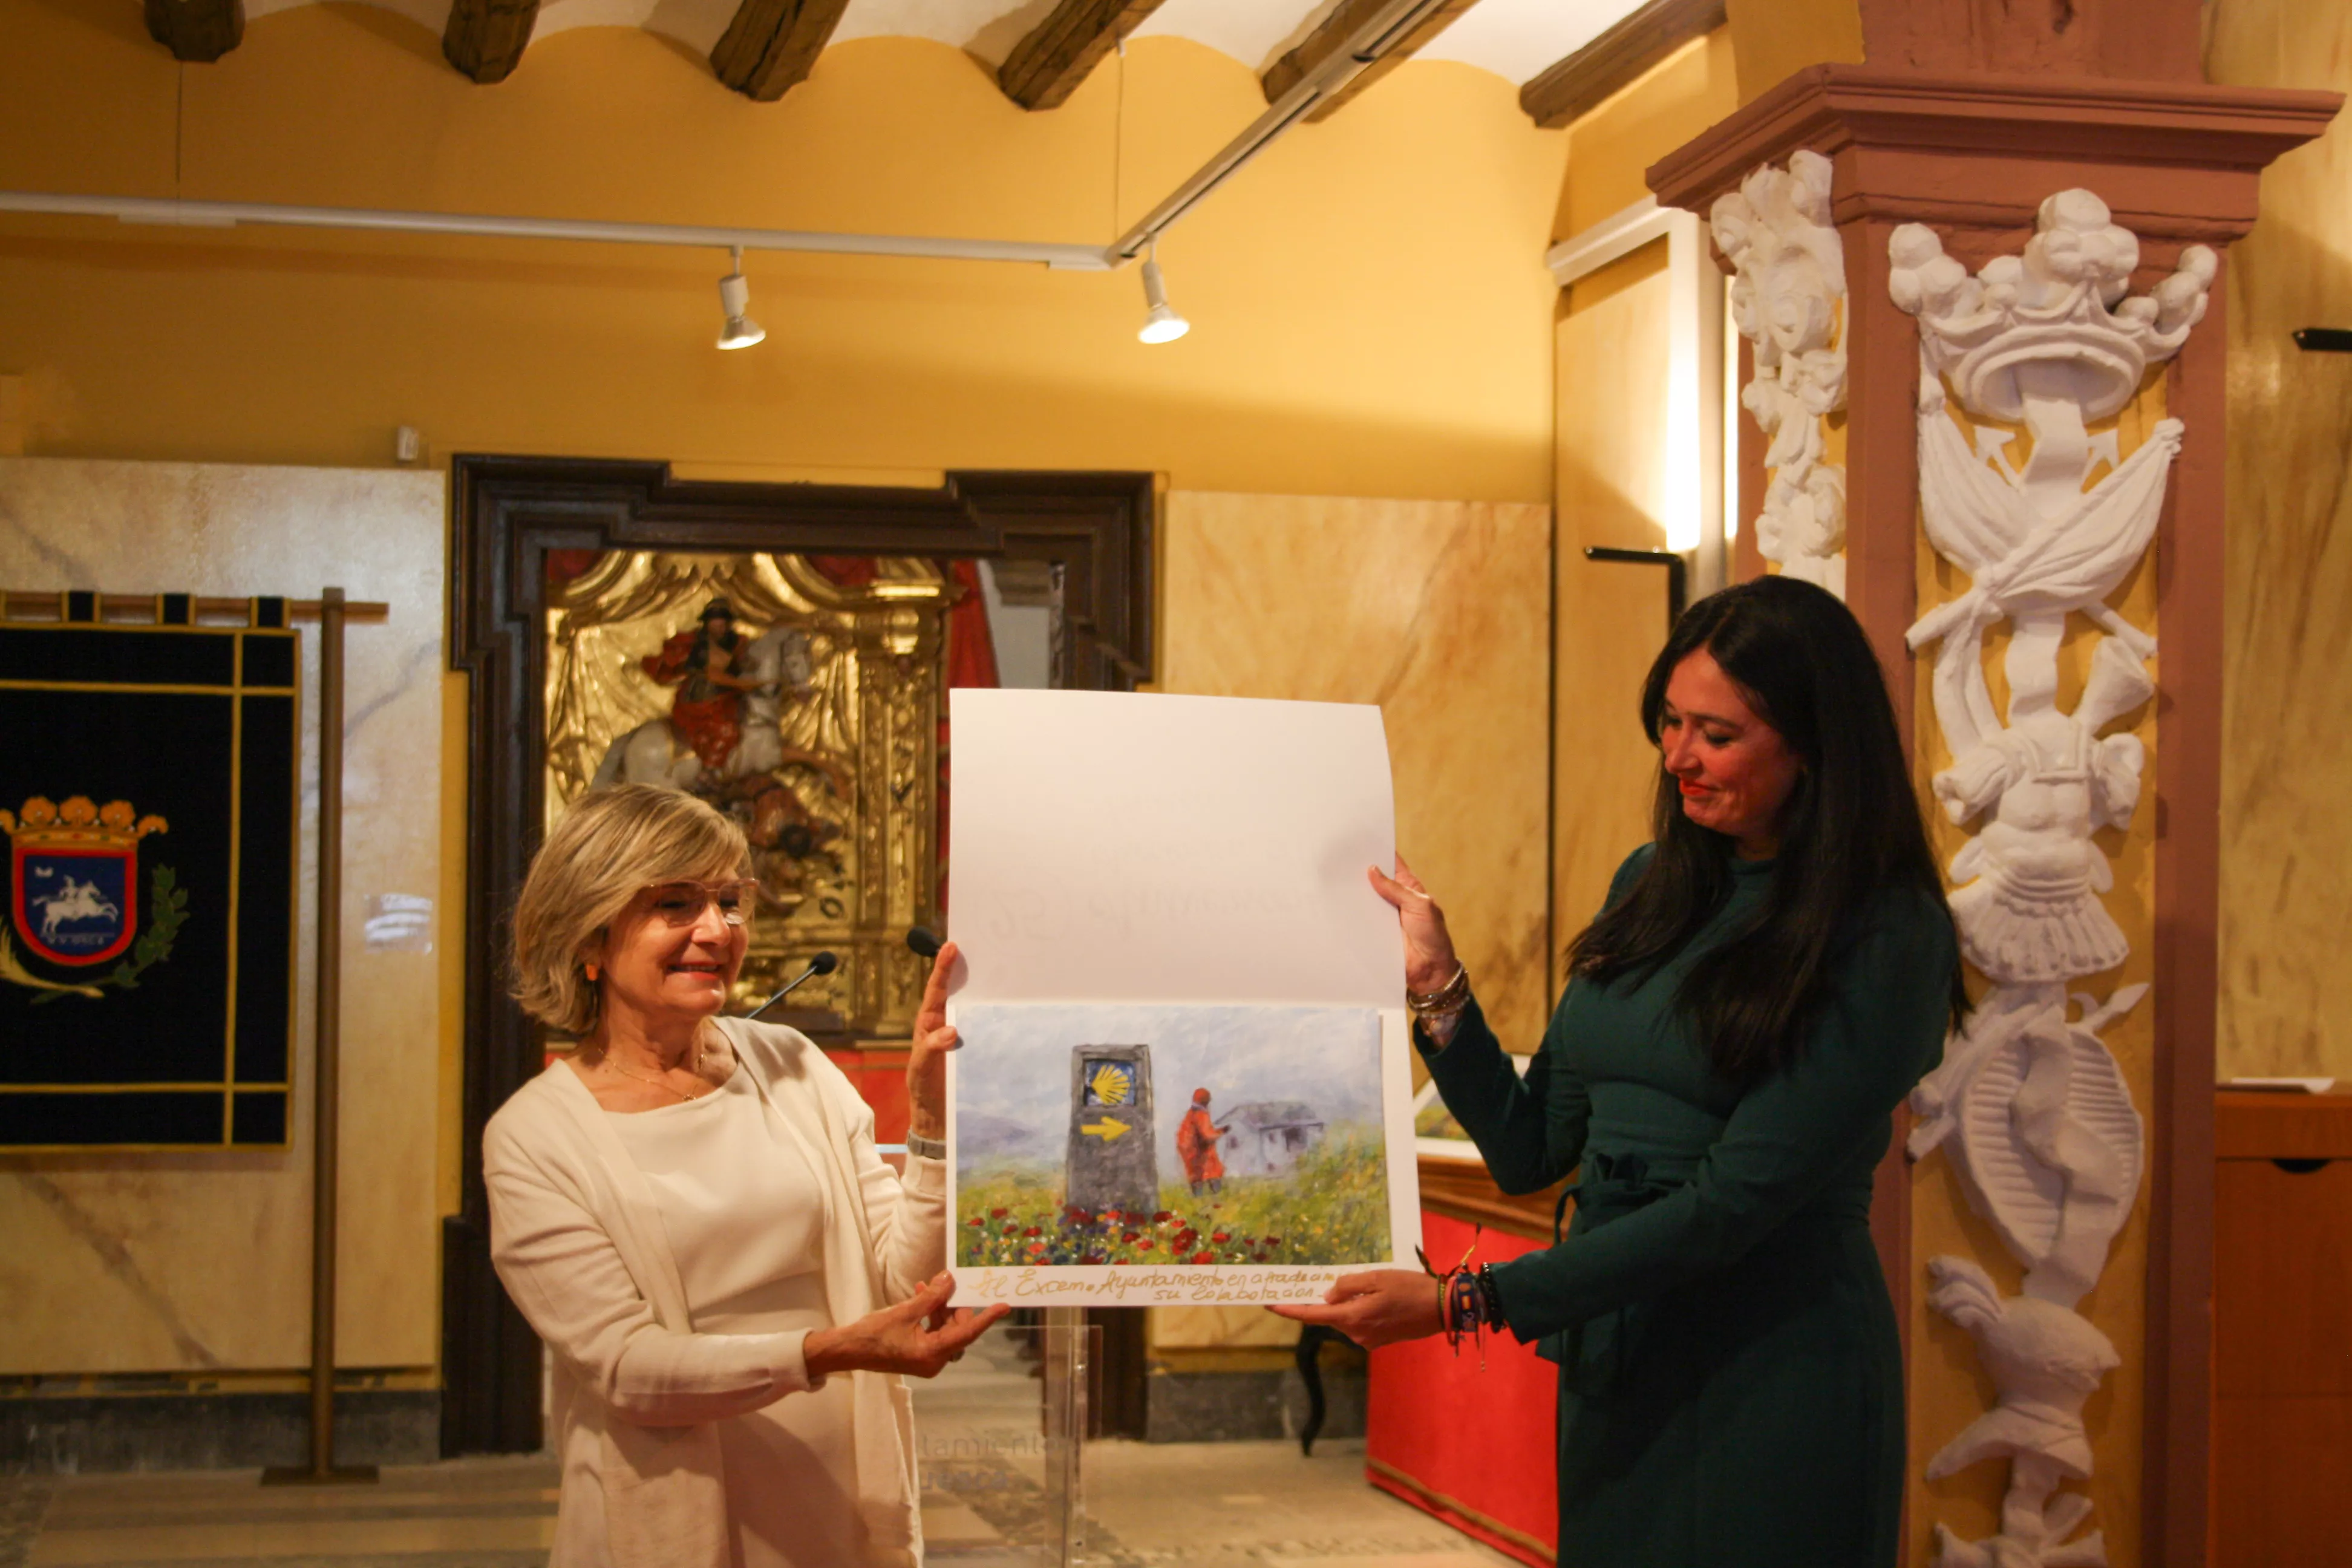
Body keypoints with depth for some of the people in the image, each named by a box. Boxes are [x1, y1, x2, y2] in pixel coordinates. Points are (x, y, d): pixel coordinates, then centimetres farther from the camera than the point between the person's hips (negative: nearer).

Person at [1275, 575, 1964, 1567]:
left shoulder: (1883, 937, -14)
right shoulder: (1652, 886, 7)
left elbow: (1732, 1203, -21)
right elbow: (1531, 1151, 9)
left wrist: (1463, 1302, -23)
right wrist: (1435, 986, -3)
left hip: (1766, 1389, -6)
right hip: (1608, 1371, 6)